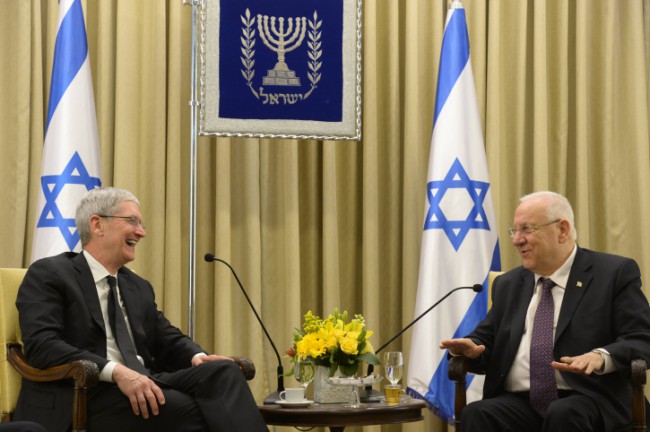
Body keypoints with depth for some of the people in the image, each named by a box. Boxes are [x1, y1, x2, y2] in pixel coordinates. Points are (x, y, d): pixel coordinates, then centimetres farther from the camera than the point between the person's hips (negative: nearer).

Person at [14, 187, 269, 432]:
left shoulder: (139, 288, 26)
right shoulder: (48, 275, 2)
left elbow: (168, 341, 24)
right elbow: (42, 344, -12)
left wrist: (198, 357, -2)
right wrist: (116, 371, -25)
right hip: (85, 397, -6)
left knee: (222, 371, -23)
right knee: (189, 410, -32)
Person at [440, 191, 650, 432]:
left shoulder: (615, 273, 5)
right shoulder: (508, 285, 21)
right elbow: (487, 340, 24)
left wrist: (600, 357, -23)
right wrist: (470, 347, -1)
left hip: (585, 402, -3)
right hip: (518, 402, 3)